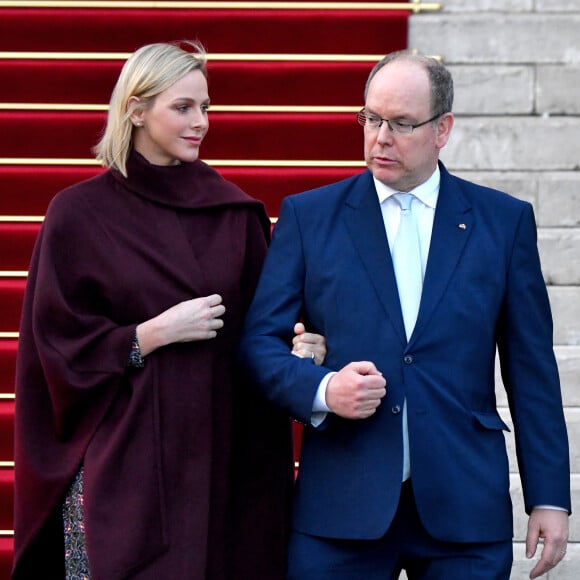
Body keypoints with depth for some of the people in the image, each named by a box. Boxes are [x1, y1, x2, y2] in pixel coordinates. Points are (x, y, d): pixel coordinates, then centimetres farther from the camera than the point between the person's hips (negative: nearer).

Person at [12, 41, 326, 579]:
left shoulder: (236, 212, 7)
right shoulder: (79, 213, -2)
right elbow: (60, 344, -4)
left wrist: (295, 345, -11)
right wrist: (155, 334, -13)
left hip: (220, 452, 3)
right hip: (119, 453, -3)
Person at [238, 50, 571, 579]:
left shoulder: (505, 221, 7)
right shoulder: (308, 216, 7)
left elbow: (531, 369, 7)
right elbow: (259, 339, 5)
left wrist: (549, 497, 3)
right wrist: (322, 390, -14)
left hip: (465, 510, 0)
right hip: (340, 508, 0)